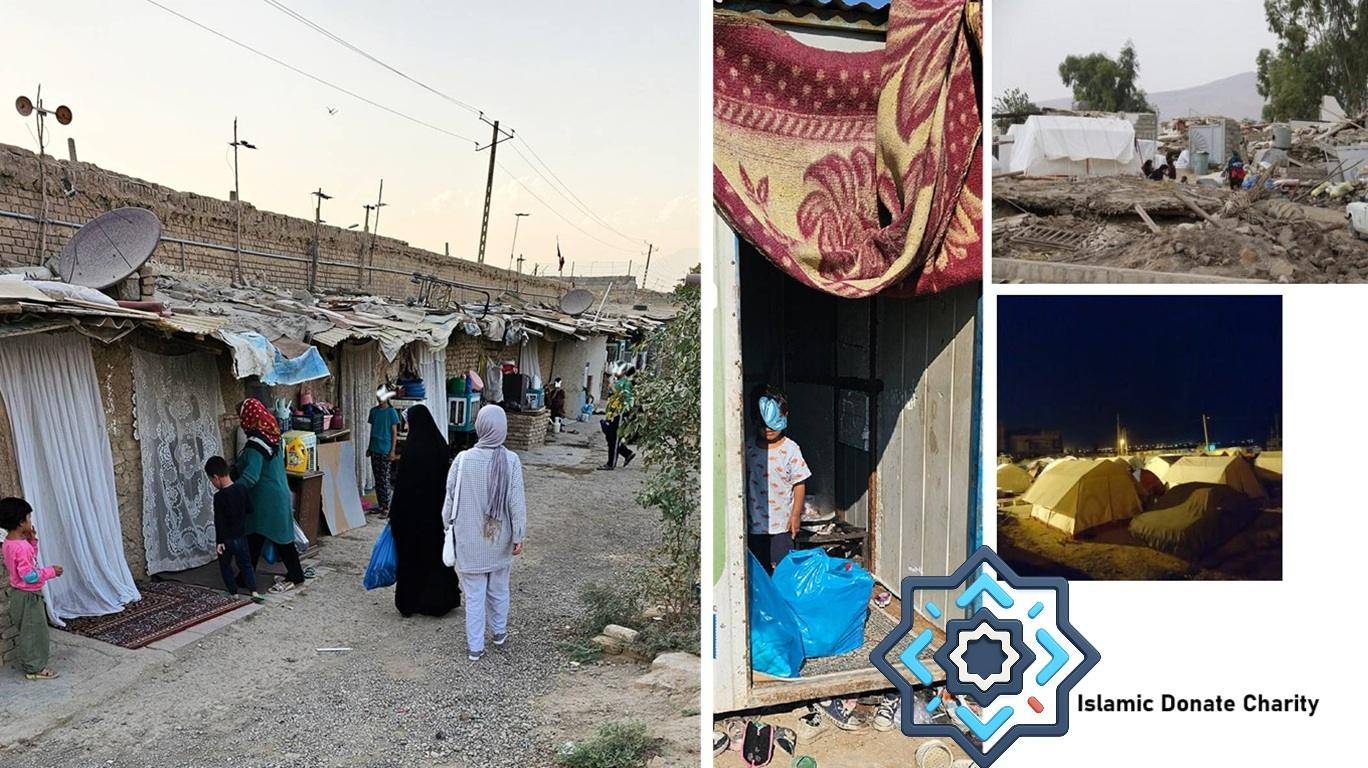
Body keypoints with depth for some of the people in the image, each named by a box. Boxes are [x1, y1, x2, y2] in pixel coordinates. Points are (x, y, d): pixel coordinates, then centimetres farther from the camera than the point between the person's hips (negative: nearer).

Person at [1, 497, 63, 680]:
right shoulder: (21, 547, -27)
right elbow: (29, 576, -27)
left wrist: (32, 541, 5)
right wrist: (51, 572, -16)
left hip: (20, 594, 10)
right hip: (28, 596, -10)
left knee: (27, 631, 21)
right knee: (34, 631, 1)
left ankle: (27, 662, 32)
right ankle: (34, 668, 10)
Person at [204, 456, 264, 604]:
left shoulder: (219, 496, -19)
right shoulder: (242, 489, -4)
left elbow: (218, 521, -18)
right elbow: (249, 509, 7)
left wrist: (219, 541, -13)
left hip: (226, 538, -5)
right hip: (241, 536, 5)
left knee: (225, 566, 14)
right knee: (246, 564, 13)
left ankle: (234, 593, 17)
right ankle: (254, 591, 1)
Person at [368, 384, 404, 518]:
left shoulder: (392, 412, -7)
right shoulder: (374, 411, 9)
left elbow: (394, 432, -7)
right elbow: (372, 430, 16)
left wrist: (393, 451, -12)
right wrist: (369, 447, 15)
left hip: (386, 450, -6)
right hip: (374, 449, 6)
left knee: (385, 480, -5)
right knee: (377, 479, 10)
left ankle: (386, 508, -1)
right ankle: (380, 505, 19)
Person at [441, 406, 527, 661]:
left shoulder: (463, 460, -15)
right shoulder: (511, 461, -14)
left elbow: (450, 499, -6)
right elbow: (517, 503, -10)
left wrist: (448, 526, 10)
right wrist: (519, 536, 1)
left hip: (470, 540, -1)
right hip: (500, 538, 1)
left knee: (474, 595, 9)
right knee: (499, 590, 21)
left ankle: (475, 647, 17)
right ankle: (499, 633, 38)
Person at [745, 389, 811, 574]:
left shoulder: (790, 449, -7)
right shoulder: (749, 448, 1)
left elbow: (799, 484, -4)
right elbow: (744, 482, 10)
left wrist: (795, 515, -6)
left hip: (781, 525, -3)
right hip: (754, 524, 3)